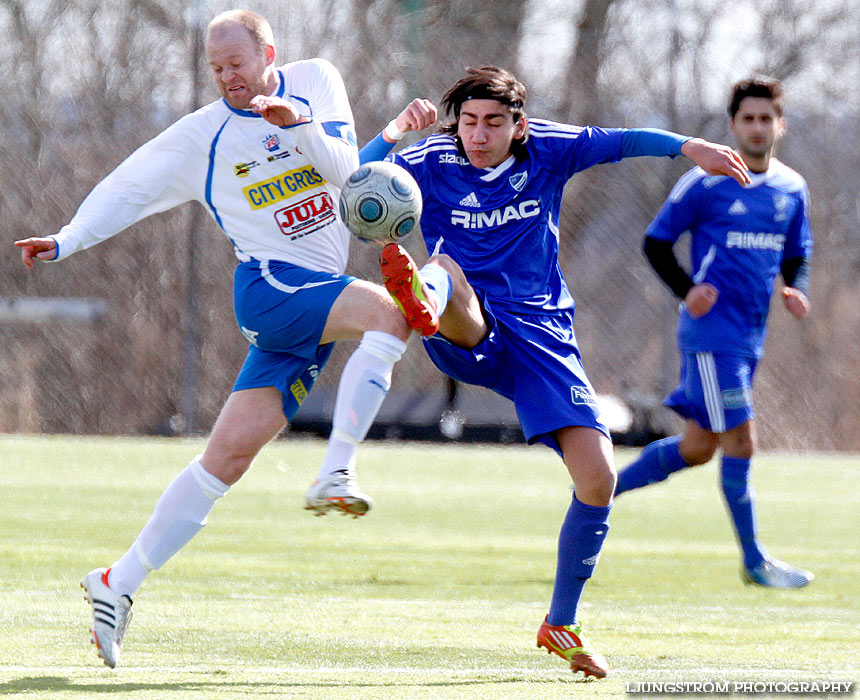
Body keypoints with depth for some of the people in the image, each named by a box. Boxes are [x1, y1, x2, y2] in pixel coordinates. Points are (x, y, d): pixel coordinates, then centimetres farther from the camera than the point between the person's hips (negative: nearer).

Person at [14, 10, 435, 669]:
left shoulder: (316, 81, 8)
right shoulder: (203, 135, 2)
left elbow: (345, 169, -1)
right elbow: (129, 188, 6)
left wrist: (297, 123, -18)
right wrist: (66, 240, -4)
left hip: (320, 300, 3)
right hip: (269, 287, -3)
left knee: (231, 451, -3)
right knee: (389, 310, -30)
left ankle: (120, 582, 1)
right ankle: (337, 470, -34)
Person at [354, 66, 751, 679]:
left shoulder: (546, 150, 2)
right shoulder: (431, 162, -3)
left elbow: (620, 142, 11)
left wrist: (689, 146, -1)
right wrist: (390, 137, -33)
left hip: (541, 333, 2)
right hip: (467, 336, -2)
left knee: (599, 477, -11)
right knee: (444, 268, -36)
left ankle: (562, 625, 9)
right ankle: (422, 303, -79)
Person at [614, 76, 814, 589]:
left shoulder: (792, 189, 10)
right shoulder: (707, 182, -8)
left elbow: (798, 255, 21)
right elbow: (657, 242, -2)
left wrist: (796, 290, -1)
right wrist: (687, 290, -17)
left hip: (751, 336, 7)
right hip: (712, 332, -7)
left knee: (697, 448, 11)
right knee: (740, 443, -9)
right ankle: (755, 562, -1)